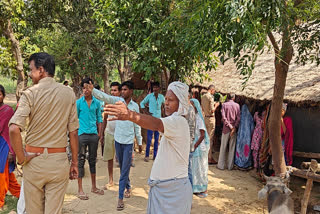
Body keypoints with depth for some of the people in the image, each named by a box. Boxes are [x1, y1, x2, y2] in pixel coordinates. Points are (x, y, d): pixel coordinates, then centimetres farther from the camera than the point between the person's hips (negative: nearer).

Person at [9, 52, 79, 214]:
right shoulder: (68, 94, 0)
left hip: (34, 159, -1)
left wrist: (21, 158, -7)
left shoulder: (30, 93, -8)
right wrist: (74, 162, 9)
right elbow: (73, 132, 1)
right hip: (59, 160, 2)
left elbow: (14, 129, -20)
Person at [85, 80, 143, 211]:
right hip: (118, 140, 2)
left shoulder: (135, 106, 0)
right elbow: (104, 97, -18)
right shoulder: (117, 100, -1)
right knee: (122, 167, 17)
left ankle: (120, 197, 3)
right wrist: (92, 90, -35)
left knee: (125, 170, -2)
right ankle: (128, 187, 39)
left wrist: (140, 142, 10)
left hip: (129, 141, -2)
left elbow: (137, 125, 7)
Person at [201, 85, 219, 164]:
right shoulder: (210, 97, -17)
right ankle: (210, 158, 2)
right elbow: (212, 110, -20)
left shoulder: (203, 97, 8)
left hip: (205, 117, 8)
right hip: (211, 118, -8)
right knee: (210, 138, -3)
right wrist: (216, 105, -2)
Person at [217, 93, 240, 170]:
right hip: (234, 129, 2)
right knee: (232, 148, 8)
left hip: (226, 129, -1)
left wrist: (230, 126, -9)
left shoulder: (224, 104, -4)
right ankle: (230, 166, 13)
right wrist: (234, 127, -9)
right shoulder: (237, 105, 1)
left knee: (223, 147, 6)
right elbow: (238, 118, -6)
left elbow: (223, 117, -12)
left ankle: (221, 165, 11)